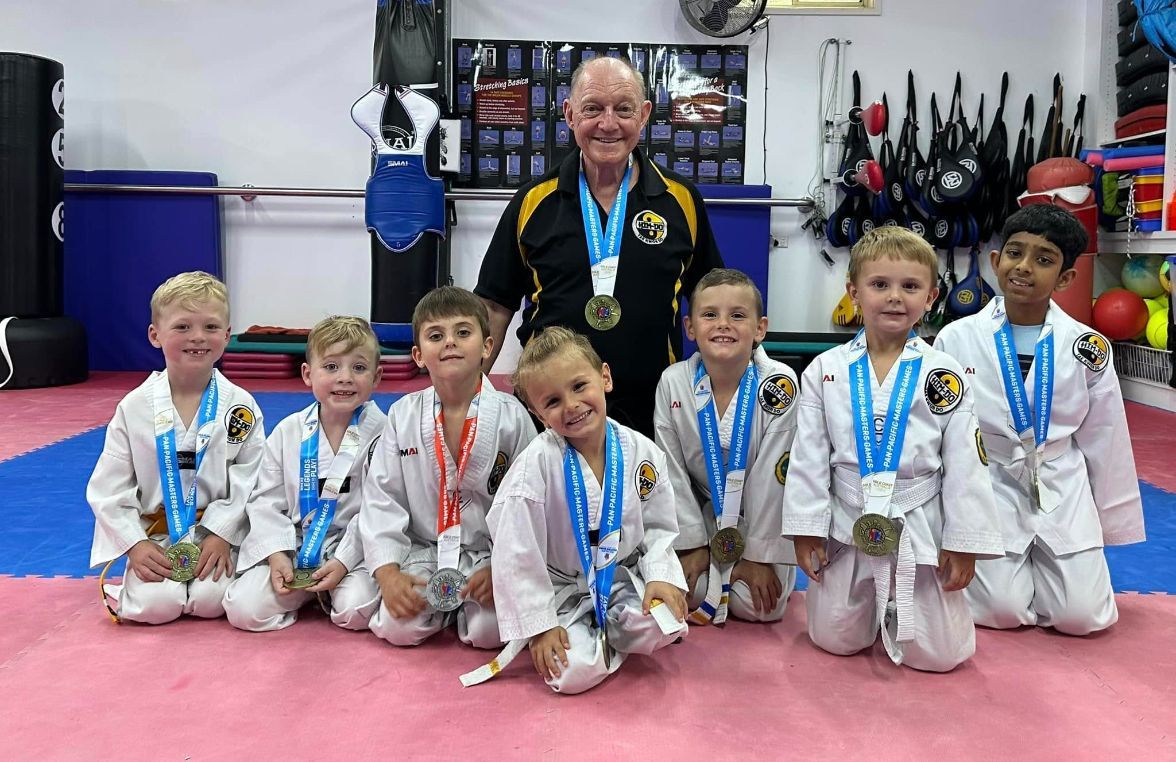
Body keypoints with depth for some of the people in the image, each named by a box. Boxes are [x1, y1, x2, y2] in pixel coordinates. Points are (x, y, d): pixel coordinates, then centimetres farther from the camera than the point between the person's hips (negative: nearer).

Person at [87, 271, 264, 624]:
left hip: (217, 531, 0)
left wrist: (222, 534, -13)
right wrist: (135, 544, -10)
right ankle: (123, 592, 16)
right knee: (154, 605, -19)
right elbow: (108, 487, -1)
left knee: (210, 601, -21)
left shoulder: (240, 406, -5)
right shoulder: (134, 407, -4)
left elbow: (250, 479, -4)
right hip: (153, 538, 1)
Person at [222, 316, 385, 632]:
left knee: (356, 611, -28)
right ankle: (306, 592, 14)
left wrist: (343, 561, -18)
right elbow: (267, 500, 3)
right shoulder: (288, 432, 1)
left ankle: (331, 590, 8)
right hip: (290, 546, 3)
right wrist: (277, 555, -10)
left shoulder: (380, 434, -9)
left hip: (353, 548, -2)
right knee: (243, 609, -15)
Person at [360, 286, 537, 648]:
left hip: (491, 554, -2)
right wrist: (388, 573, -12)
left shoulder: (511, 416, -9)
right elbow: (381, 497, -2)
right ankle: (443, 607, 13)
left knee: (491, 630, -23)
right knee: (397, 627, -18)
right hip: (422, 552, 2)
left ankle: (467, 605, 11)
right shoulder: (403, 415, -3)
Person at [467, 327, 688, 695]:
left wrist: (661, 576, -13)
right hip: (560, 592, -3)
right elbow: (516, 552, -17)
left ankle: (602, 633, 8)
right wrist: (538, 624, -15)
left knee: (667, 625, -22)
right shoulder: (537, 464, -21)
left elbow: (659, 526, 4)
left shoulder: (641, 453, -9)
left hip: (624, 580, 3)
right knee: (572, 673, -23)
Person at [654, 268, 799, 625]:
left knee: (759, 607, -13)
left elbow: (771, 477, -19)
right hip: (699, 513, 2)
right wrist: (691, 544, -7)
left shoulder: (778, 383, -22)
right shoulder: (673, 383, -15)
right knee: (685, 596, -10)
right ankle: (713, 572, 24)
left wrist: (760, 554, -15)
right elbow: (672, 471, -8)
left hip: (761, 516, -2)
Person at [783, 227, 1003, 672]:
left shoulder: (944, 375, -7)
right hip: (845, 528, 1)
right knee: (835, 640, 11)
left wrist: (963, 543, -6)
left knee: (937, 655, 2)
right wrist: (806, 529, -4)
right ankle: (872, 605, 43)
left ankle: (897, 611, 35)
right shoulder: (826, 370, -4)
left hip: (920, 528, -1)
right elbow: (809, 455, -2)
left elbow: (965, 463, -5)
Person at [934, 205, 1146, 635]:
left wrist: (1109, 522, 9)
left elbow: (1103, 439, 4)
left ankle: (1034, 567, 28)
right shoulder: (956, 340, -9)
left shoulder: (1087, 347, -6)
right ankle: (1001, 568, 26)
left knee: (1082, 616, -4)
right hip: (989, 490, -1)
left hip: (1062, 493, 2)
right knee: (1002, 612, -8)